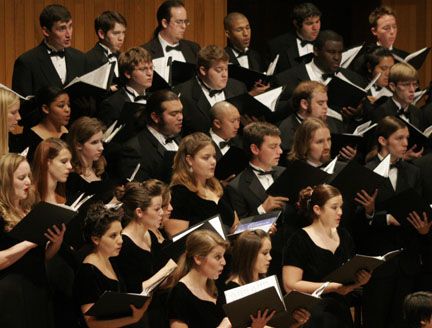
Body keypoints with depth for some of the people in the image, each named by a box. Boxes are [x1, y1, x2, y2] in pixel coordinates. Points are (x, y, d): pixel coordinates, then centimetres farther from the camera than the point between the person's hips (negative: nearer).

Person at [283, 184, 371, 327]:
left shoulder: (343, 236, 12)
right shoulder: (299, 241, -6)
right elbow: (290, 286, -13)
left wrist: (361, 280, -4)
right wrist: (333, 287, -16)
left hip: (341, 312, 6)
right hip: (311, 314, -6)